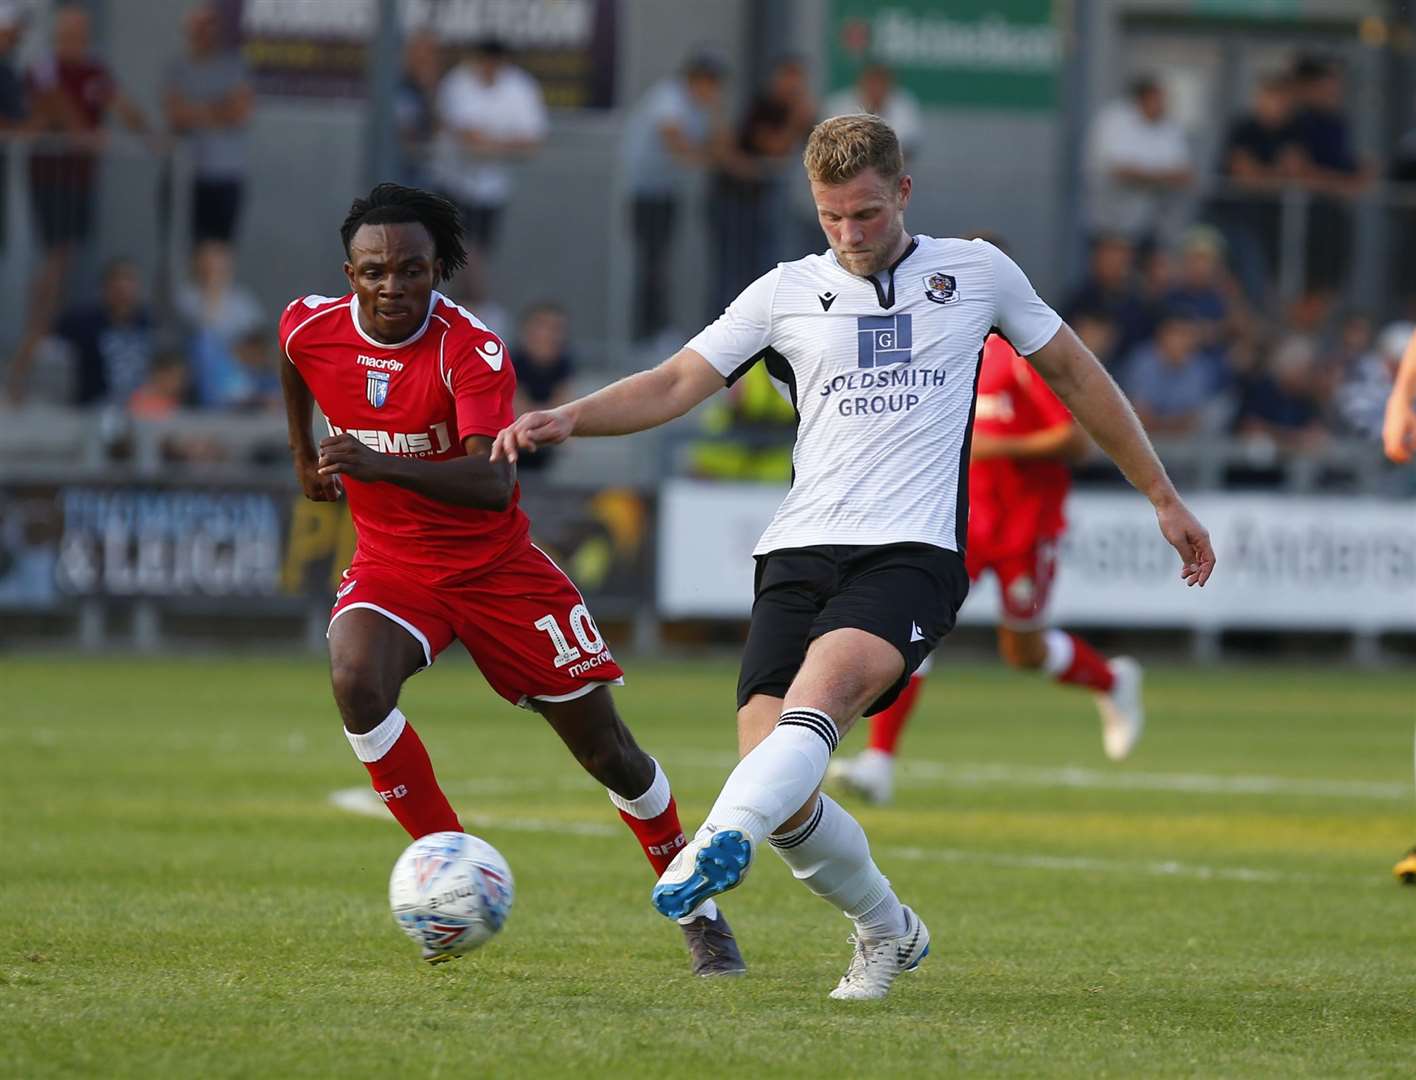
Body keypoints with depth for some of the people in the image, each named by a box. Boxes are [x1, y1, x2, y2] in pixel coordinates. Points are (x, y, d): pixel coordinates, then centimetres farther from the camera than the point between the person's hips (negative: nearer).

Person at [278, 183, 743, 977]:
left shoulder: (472, 350, -24)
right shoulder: (311, 328, -10)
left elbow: (493, 482, -39)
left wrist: (381, 465, -52)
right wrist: (305, 456, 23)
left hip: (498, 568, -3)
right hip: (391, 566, 3)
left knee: (606, 748, 4)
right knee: (356, 681, -30)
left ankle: (694, 905, 26)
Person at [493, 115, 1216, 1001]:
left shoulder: (976, 272, 11)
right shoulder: (789, 293, 12)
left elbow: (1074, 373, 22)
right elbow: (675, 385, 8)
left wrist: (1164, 497, 24)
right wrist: (567, 419, -11)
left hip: (913, 553, -2)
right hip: (800, 553, 2)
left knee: (824, 687, -33)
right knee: (785, 801, -9)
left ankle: (720, 843, -54)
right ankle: (888, 933, 16)